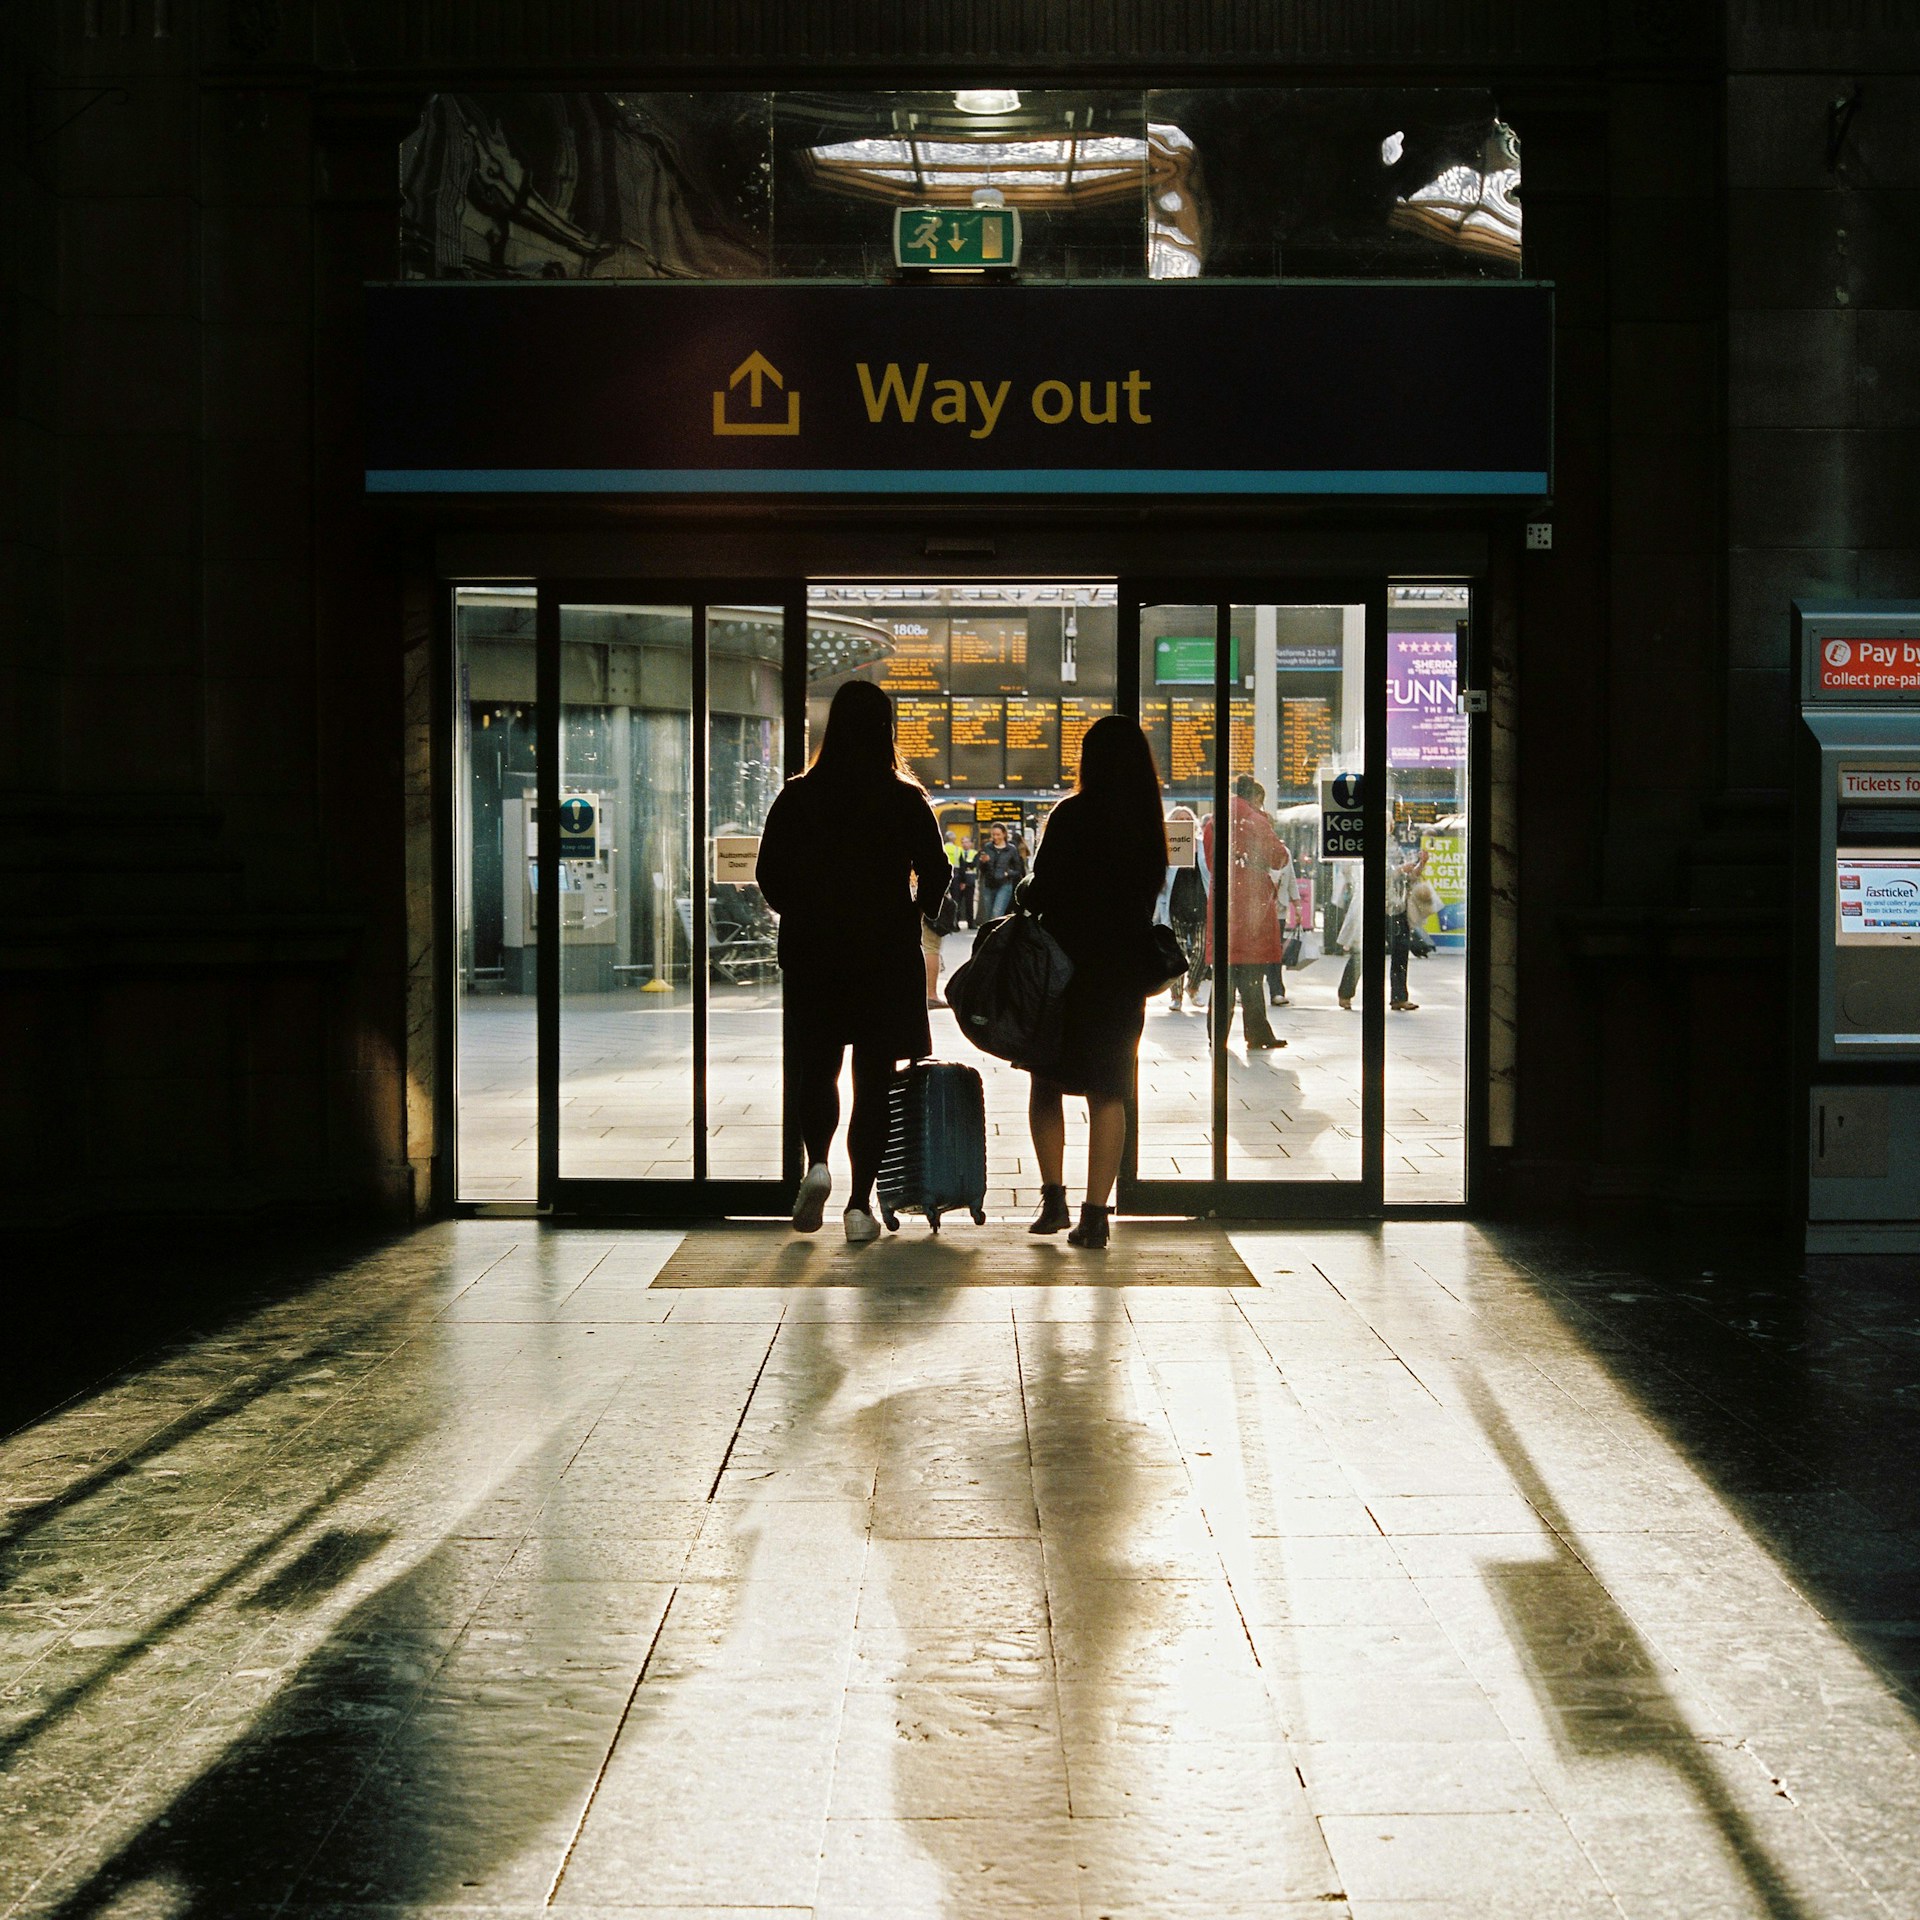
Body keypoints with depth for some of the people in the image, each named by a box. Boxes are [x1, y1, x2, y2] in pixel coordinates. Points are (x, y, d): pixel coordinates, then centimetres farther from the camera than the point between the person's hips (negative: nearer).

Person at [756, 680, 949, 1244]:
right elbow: (935, 875, -4)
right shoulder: (906, 802, -5)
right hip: (887, 958, -1)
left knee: (815, 1068, 17)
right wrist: (915, 914, 17)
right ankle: (860, 1203, 2)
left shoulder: (798, 798, -2)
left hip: (813, 952, 1)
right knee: (874, 1077, 5)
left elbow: (769, 875, 0)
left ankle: (817, 1162, -6)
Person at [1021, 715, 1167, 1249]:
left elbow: (1043, 890, -14)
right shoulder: (1150, 823, 3)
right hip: (1126, 969, 4)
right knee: (1108, 1093, 8)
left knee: (1047, 1083, 12)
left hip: (1069, 964, -4)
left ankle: (1054, 1199, 7)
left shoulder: (1073, 815, -12)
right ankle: (1096, 1212, 4)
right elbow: (1150, 895, 10)